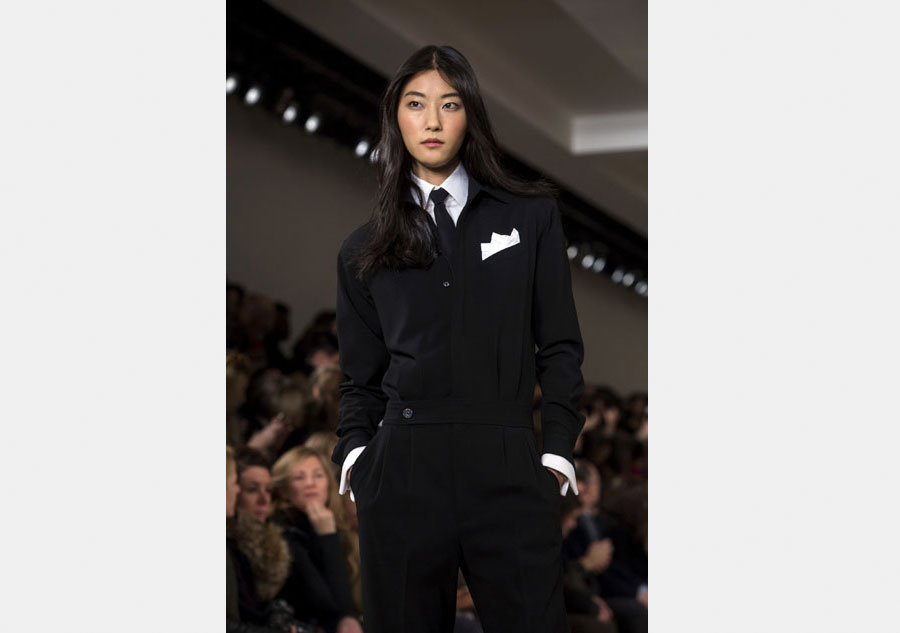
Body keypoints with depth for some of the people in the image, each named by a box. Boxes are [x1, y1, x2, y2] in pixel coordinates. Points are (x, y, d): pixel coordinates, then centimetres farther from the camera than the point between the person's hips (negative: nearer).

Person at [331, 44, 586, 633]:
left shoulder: (532, 215, 10)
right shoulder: (365, 250, 12)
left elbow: (560, 346, 9)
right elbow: (361, 377, 15)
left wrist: (557, 450, 0)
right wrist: (355, 450, -2)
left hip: (509, 472, -1)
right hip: (402, 471, 1)